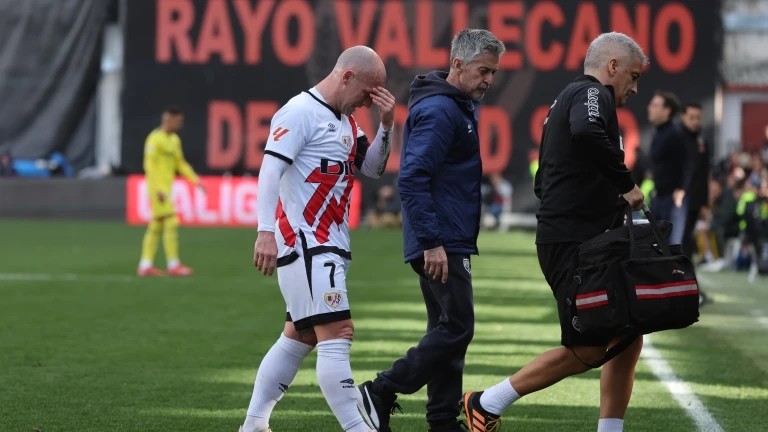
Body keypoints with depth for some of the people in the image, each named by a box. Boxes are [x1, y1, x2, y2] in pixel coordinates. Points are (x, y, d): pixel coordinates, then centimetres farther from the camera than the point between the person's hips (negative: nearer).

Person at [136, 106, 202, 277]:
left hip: (166, 189, 9)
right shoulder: (155, 139, -12)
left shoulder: (174, 140, 15)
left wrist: (195, 180, 11)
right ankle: (173, 265, -10)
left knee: (156, 227, 9)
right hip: (158, 188, -9)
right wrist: (158, 189, -23)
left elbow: (180, 163, 22)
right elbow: (150, 165, -17)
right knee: (170, 223, -12)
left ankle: (145, 266, 11)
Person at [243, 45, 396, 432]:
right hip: (304, 244, -10)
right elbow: (270, 170, -19)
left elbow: (372, 168, 22)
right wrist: (266, 232, -27)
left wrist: (386, 125, 5)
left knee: (298, 337, 14)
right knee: (337, 335, -15)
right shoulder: (301, 112, -12)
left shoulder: (346, 121, 17)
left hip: (328, 247, 10)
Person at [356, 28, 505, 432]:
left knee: (447, 330, 11)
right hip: (441, 244, -10)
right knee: (456, 328, -10)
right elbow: (412, 179, -23)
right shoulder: (439, 111, -16)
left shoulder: (458, 107, 16)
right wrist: (432, 243, -25)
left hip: (447, 242, 10)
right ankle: (381, 392, -4)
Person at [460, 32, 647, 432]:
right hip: (574, 244, -11)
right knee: (586, 350, -8)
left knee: (626, 340, 9)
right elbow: (587, 133, -33)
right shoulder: (592, 93, -7)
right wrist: (627, 184, -23)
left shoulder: (568, 99, 25)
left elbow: (543, 185, 30)